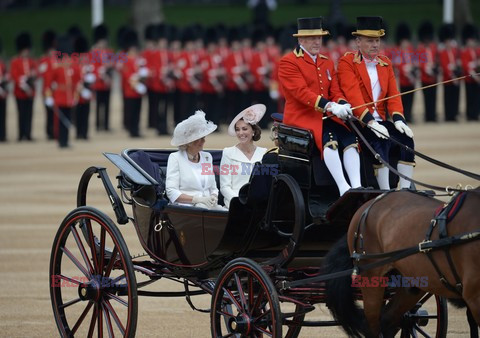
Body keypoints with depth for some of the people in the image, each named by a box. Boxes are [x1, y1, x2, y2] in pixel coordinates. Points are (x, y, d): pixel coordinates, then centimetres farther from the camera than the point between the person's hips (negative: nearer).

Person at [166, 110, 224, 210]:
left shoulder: (207, 157, 21)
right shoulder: (175, 158, 3)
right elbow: (171, 192, -6)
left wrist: (213, 197, -2)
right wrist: (197, 199, -15)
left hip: (208, 205, 6)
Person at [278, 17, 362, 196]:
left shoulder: (327, 63, 20)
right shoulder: (288, 62, -4)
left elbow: (335, 91, 13)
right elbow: (301, 91, -17)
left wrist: (342, 105, -13)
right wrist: (329, 106, -29)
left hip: (326, 117, 7)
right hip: (301, 117, -7)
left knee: (350, 138, -22)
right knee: (329, 138, -34)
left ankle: (357, 187, -31)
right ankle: (343, 188, -39)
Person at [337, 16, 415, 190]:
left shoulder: (385, 63, 17)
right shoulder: (347, 62, -3)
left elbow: (393, 95, 9)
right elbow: (353, 95, -16)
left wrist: (398, 119, -11)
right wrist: (370, 122, -27)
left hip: (379, 121, 6)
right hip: (357, 122, -6)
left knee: (406, 137, -19)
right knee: (381, 141, -32)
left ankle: (406, 191, -20)